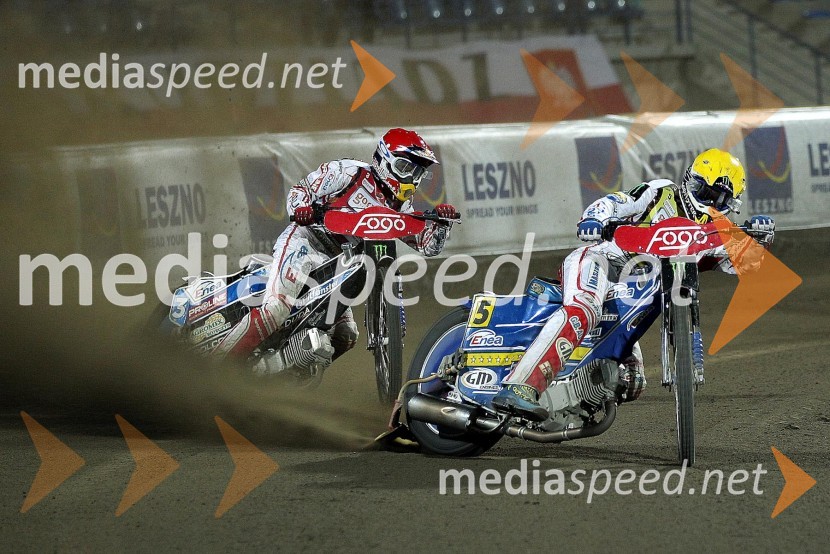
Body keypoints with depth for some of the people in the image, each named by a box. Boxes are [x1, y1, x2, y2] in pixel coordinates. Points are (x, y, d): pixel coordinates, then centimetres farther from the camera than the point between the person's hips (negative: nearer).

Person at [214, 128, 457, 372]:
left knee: (344, 336, 5)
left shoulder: (400, 207, 16)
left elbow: (428, 245, 13)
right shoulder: (349, 172, -3)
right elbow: (300, 189, -3)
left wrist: (442, 221, -6)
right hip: (305, 242, -8)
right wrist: (301, 207, -26)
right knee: (275, 310, -27)